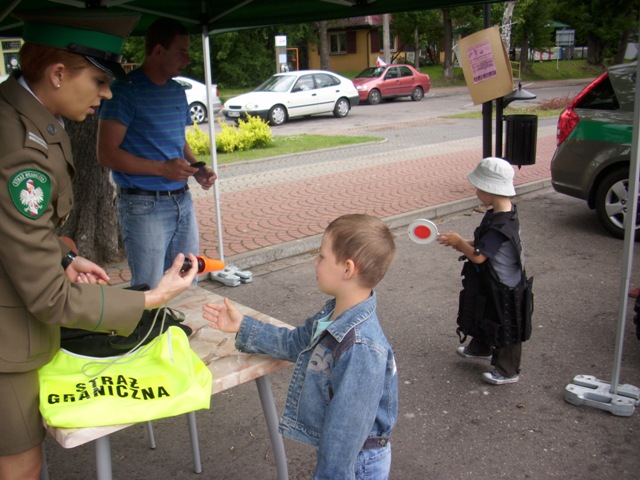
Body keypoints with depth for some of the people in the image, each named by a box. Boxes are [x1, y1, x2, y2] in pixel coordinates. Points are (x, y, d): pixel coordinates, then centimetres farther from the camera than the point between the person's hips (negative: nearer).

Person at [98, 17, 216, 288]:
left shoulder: (178, 92, 14)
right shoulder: (126, 90, -9)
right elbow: (106, 154, -14)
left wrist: (198, 169, 3)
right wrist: (162, 168, -20)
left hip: (182, 200, 7)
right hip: (144, 205, -7)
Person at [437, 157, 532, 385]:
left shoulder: (499, 225, -34)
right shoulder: (504, 212, -3)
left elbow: (478, 256, -30)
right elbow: (488, 243, 9)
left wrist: (459, 242, -16)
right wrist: (467, 243, -6)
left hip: (503, 289, -10)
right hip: (492, 283, 10)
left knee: (504, 328, 9)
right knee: (483, 317, 29)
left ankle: (507, 371, 27)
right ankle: (480, 348, 52)